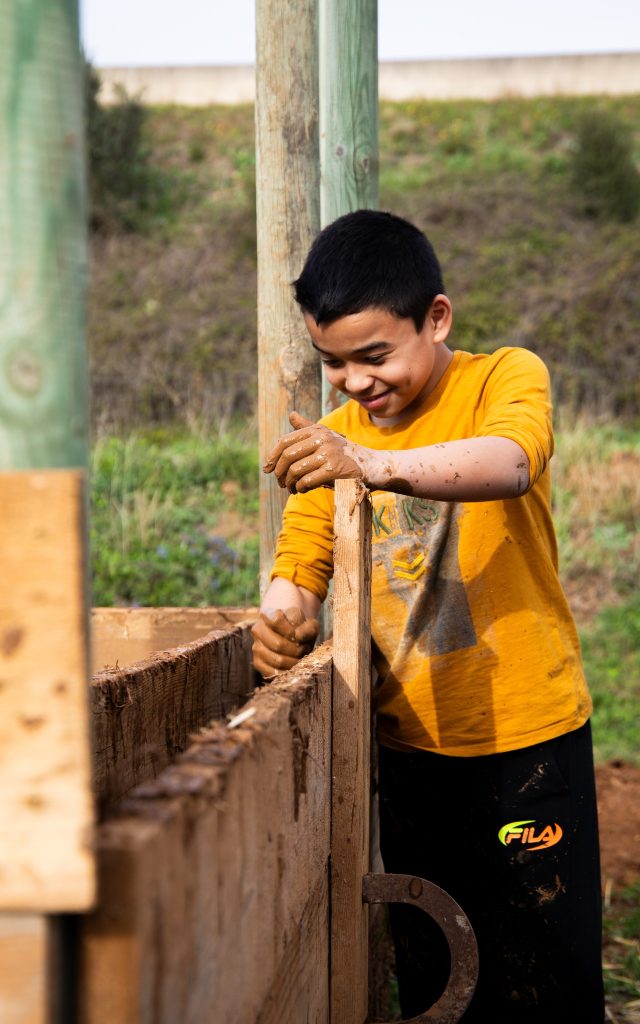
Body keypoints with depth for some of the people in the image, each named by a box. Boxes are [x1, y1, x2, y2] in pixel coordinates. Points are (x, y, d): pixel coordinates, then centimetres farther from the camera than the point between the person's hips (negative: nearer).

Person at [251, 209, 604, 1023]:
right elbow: (300, 566, 0)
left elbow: (508, 464, -32)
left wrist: (375, 464, -50)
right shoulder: (332, 437, 5)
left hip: (526, 738, -4)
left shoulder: (506, 377, -10)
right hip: (406, 741, 4)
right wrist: (282, 613, -24)